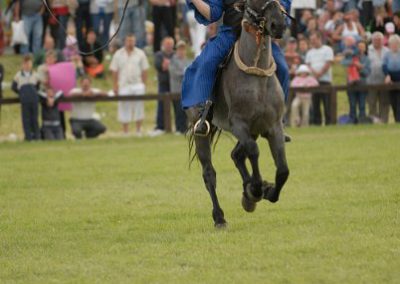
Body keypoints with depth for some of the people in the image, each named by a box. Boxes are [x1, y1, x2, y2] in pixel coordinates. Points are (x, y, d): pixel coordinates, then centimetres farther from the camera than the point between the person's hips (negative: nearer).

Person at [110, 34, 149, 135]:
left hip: (138, 85, 0)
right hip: (124, 85, 0)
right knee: (124, 109, 2)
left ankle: (138, 131, 8)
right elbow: (114, 71, 4)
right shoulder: (118, 54, 4)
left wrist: (144, 84, -1)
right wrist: (115, 86, -1)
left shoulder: (140, 54, 4)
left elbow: (144, 70, 6)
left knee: (139, 108, -1)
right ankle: (125, 132, 9)